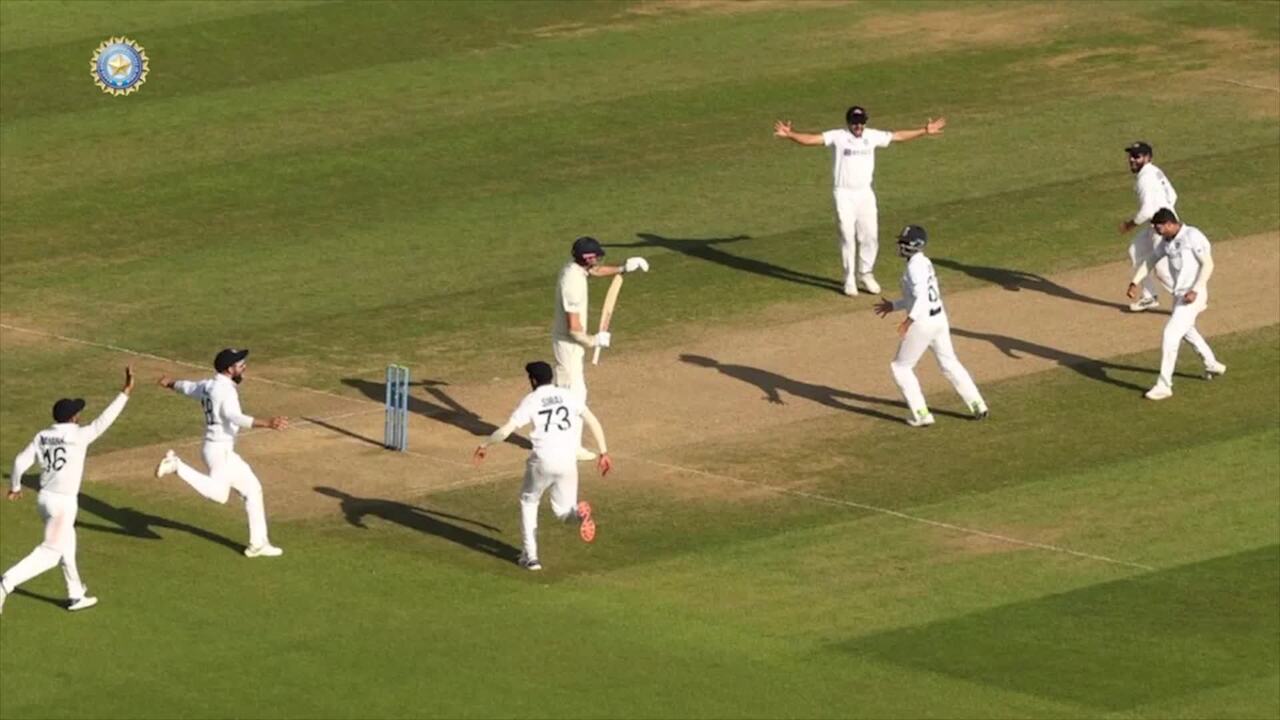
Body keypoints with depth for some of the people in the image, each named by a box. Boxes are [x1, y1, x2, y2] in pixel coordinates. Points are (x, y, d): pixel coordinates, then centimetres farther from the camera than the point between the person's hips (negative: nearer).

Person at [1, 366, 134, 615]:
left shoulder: (42, 436, 1)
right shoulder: (78, 436, -16)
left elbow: (20, 461, 1)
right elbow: (103, 422, -18)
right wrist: (125, 392, -16)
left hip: (44, 498, 8)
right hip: (64, 502, -8)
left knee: (67, 547, 23)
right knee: (50, 553, -7)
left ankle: (76, 594, 34)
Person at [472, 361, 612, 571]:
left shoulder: (530, 401, 0)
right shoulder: (569, 396, 8)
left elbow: (506, 430, -6)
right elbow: (593, 423, 2)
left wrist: (484, 445, 8)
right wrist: (603, 453, 7)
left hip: (542, 461, -2)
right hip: (568, 463, 2)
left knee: (528, 502, 23)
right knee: (563, 511, 16)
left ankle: (530, 555, 15)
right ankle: (579, 513, -22)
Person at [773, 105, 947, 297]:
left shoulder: (872, 136, 3)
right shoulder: (838, 137, -9)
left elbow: (898, 136, 11)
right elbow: (812, 139, -20)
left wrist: (924, 131, 9)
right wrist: (790, 135, -35)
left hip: (865, 194, 4)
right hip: (844, 194, -4)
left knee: (870, 236, 5)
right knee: (847, 237, -1)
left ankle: (865, 274, 23)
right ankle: (850, 279, 7)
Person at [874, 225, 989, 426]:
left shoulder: (915, 266, -17)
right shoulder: (924, 263, 12)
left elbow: (922, 297, -28)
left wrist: (910, 319, -36)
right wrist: (894, 306, 29)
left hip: (923, 322, -9)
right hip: (939, 318, 9)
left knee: (901, 367, 5)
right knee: (949, 363, 20)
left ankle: (921, 414, 2)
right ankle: (977, 405, 20)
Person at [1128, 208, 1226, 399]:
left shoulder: (1192, 237, -19)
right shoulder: (1167, 241, 7)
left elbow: (1208, 264, -21)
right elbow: (1149, 261, 16)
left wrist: (1195, 290, -29)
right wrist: (1134, 282, 5)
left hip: (1193, 296, -10)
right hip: (1179, 294, 10)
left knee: (1171, 334, -14)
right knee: (1185, 330, 29)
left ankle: (1164, 386, -10)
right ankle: (1212, 365, 49)